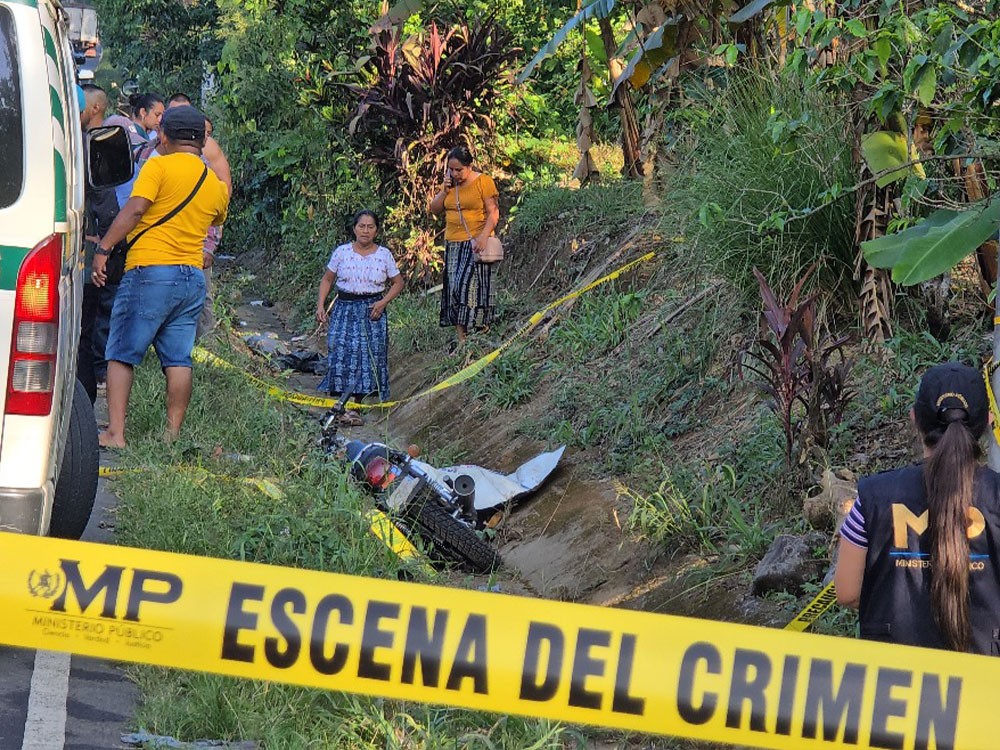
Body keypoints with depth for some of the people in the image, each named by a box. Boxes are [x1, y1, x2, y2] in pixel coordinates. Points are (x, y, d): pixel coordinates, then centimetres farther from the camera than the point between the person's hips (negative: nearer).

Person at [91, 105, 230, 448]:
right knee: (178, 358, 7)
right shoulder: (216, 185, 14)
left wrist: (104, 247, -15)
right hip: (193, 277, 5)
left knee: (121, 354, 0)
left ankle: (115, 433, -6)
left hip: (150, 270, -5)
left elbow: (135, 208, -15)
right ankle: (173, 434, 4)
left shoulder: (160, 166, -4)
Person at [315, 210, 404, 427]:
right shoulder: (342, 252, 2)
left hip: (372, 312, 1)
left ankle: (356, 405, 2)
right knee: (342, 353, -12)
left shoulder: (384, 255, 3)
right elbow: (327, 279, 10)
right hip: (345, 309, -1)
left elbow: (397, 283, 11)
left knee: (369, 356, -5)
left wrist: (383, 302, -5)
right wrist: (320, 305, -2)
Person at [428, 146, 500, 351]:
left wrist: (483, 237, -22)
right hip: (453, 245, 7)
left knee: (467, 285, -16)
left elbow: (493, 213, -10)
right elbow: (434, 209, 14)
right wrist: (444, 190, -2)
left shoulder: (483, 182, -6)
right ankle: (460, 337, 1)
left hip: (474, 244, -7)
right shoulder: (450, 183, 13)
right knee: (454, 288, 1)